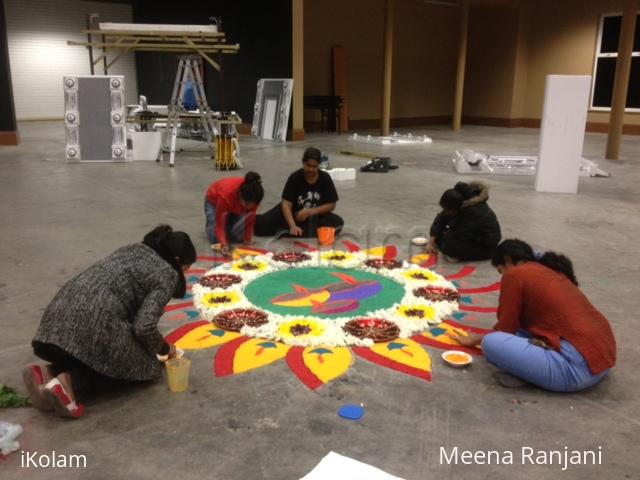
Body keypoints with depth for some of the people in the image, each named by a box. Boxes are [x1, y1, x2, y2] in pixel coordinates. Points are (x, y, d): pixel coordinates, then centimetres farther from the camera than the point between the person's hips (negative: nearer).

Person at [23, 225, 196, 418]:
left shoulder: (134, 248, 24)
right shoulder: (167, 274, 1)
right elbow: (144, 327, -10)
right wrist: (164, 349, 10)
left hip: (63, 311, 8)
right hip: (94, 324, -8)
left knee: (117, 356, 28)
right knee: (146, 367, 12)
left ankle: (48, 373, 7)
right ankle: (70, 383, -6)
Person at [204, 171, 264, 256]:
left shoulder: (253, 196, -34)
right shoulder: (225, 194, -45)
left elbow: (250, 218, -18)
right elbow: (219, 224, -38)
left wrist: (247, 240, -20)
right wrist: (224, 244, -50)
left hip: (236, 207, 3)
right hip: (214, 202, -3)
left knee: (238, 237, -12)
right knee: (217, 239, -16)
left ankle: (230, 221, 19)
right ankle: (210, 225, 17)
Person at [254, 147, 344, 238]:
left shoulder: (325, 178, -11)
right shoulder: (295, 177, -16)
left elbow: (331, 205, -10)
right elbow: (286, 204, -24)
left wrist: (310, 212, -25)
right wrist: (293, 226, -41)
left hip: (316, 215, 3)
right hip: (293, 213, -2)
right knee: (262, 224, -27)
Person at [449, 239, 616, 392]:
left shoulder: (514, 274, -1)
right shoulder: (553, 271, 22)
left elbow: (506, 328, 4)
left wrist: (475, 339, 21)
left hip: (579, 366, -9)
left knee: (491, 343, -12)